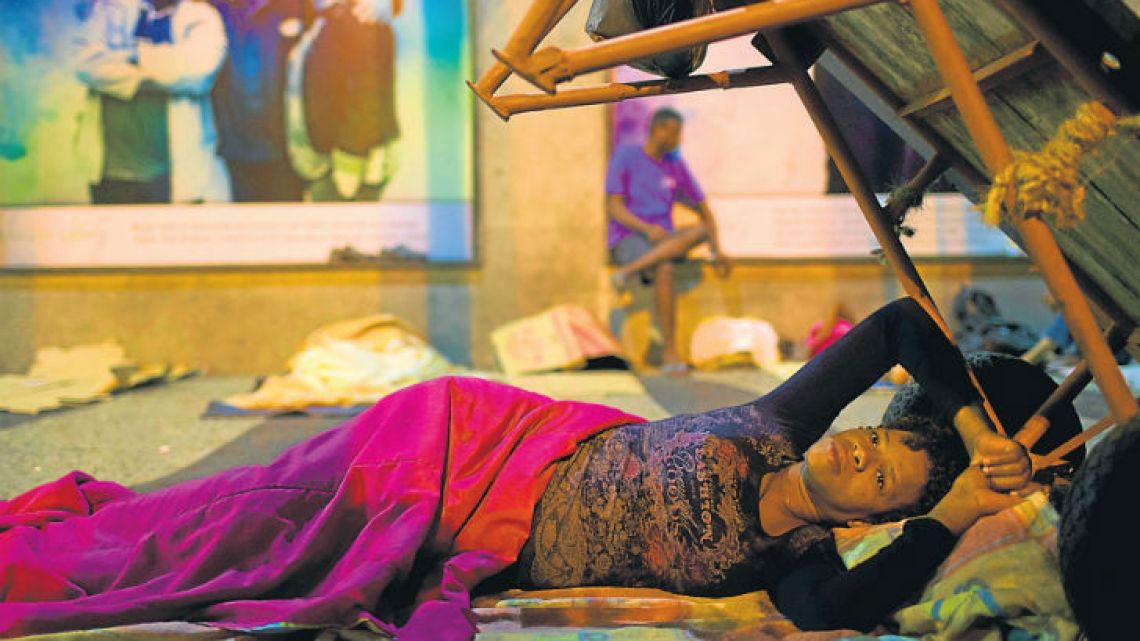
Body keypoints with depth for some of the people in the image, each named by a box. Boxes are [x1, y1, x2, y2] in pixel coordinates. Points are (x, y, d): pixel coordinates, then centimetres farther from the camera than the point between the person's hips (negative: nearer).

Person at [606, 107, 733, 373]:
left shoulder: (676, 166, 12)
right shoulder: (624, 157, -3)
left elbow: (704, 210, 14)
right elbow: (614, 208, -9)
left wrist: (717, 251, -2)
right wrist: (646, 229, -27)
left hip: (662, 240, 5)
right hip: (626, 239, -5)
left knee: (701, 231, -31)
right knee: (664, 271, -39)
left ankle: (627, 271, -34)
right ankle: (670, 353, -32)